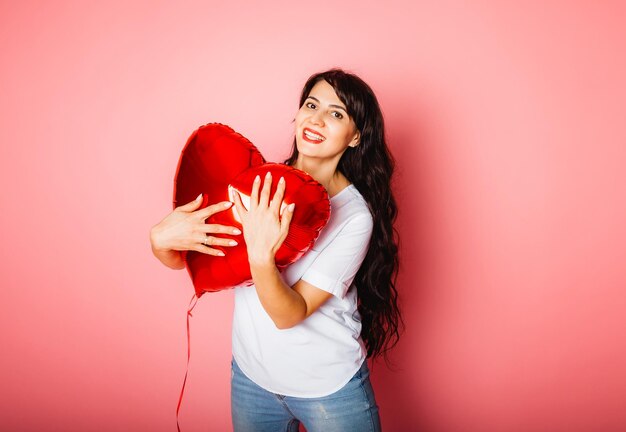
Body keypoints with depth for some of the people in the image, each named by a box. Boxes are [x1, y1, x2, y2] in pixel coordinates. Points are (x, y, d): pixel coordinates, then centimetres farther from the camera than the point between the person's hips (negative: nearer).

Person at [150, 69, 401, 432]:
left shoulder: (355, 216, -20)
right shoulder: (257, 183, -9)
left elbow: (290, 314, -24)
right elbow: (178, 260, -6)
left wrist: (261, 257, -41)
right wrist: (162, 238, -28)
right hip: (250, 376, 4)